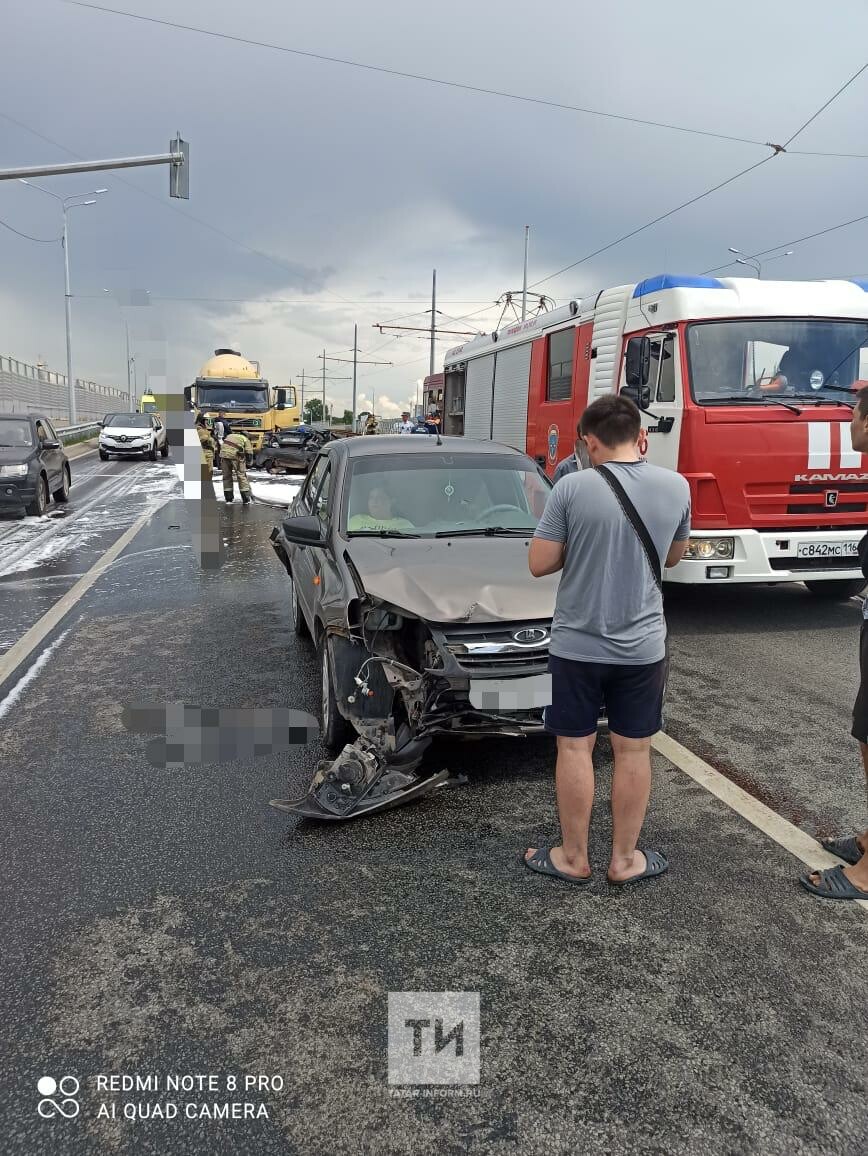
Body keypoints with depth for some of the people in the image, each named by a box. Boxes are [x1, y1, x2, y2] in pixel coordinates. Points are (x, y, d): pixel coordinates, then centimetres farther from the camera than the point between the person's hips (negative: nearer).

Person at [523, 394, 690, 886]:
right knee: (633, 751, 13)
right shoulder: (676, 487, -3)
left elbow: (540, 564, -10)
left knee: (575, 748, 11)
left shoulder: (572, 488, -14)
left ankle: (574, 857, 22)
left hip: (577, 644, -2)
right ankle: (625, 859, 25)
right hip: (642, 646, 2)